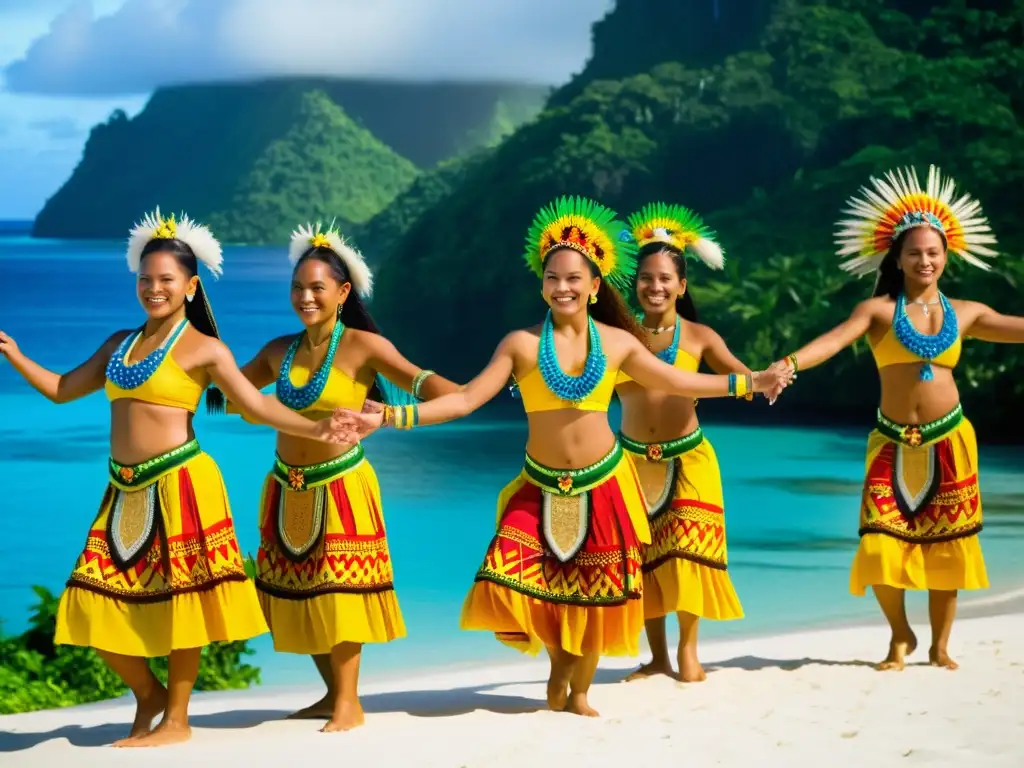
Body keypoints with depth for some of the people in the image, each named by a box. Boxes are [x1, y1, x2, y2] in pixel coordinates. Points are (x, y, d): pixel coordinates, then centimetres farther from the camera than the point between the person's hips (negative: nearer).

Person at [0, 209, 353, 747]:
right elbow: (62, 390, 19)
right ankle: (147, 693, 25)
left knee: (180, 600, -2)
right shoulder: (120, 343, 15)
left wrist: (314, 429, -18)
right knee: (99, 601, 4)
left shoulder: (204, 349, -2)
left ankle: (177, 719, 10)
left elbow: (257, 405, -6)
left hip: (180, 484, -6)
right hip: (125, 491, 6)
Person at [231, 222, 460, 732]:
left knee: (339, 590, -4)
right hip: (287, 489, 6)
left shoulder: (363, 346, -9)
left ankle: (349, 703, 5)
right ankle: (333, 694, 24)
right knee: (299, 591, 10)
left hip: (341, 486, -6)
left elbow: (419, 382, -21)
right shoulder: (279, 351, 7)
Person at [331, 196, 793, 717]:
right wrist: (390, 417, -20)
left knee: (595, 595, 5)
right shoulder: (521, 344, -7)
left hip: (603, 484, 1)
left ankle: (579, 691, 26)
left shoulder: (618, 342, -1)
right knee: (513, 584, -13)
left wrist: (751, 382, 2)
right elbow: (466, 399, -10)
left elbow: (678, 383, 7)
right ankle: (559, 659, 16)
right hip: (541, 489, -1)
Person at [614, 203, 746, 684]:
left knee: (687, 552, -4)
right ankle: (657, 656, 16)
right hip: (634, 459, 1)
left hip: (688, 459, -1)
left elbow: (743, 377, -12)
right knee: (645, 555, 5)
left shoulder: (698, 337, -2)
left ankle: (688, 649, 12)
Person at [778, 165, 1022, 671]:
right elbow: (833, 340, -18)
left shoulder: (965, 314, 6)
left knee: (946, 545, 4)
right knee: (882, 547, -7)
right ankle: (900, 637, 16)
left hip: (949, 441, 2)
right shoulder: (879, 311, -4)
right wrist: (788, 365, -37)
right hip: (893, 445, -2)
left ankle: (940, 645, 20)